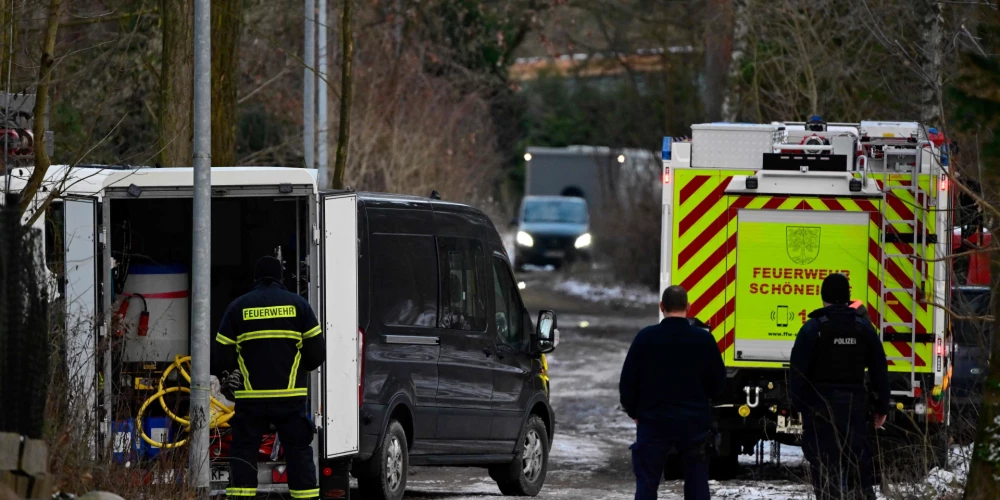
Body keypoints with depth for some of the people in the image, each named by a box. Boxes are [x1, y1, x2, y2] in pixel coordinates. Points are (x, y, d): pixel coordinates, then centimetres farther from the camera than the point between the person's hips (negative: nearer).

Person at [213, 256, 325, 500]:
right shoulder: (297, 304, 3)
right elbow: (317, 353, 1)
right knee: (299, 451, 6)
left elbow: (222, 358, 1)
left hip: (251, 397, 0)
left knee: (243, 452, 6)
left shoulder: (238, 307, 3)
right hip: (290, 395, 0)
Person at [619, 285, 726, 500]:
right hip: (694, 422, 1)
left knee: (647, 482, 4)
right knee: (697, 482, 10)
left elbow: (628, 381, -3)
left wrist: (634, 412, 13)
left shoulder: (646, 337, -8)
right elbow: (718, 384, 3)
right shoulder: (704, 339, -5)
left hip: (653, 420, -1)